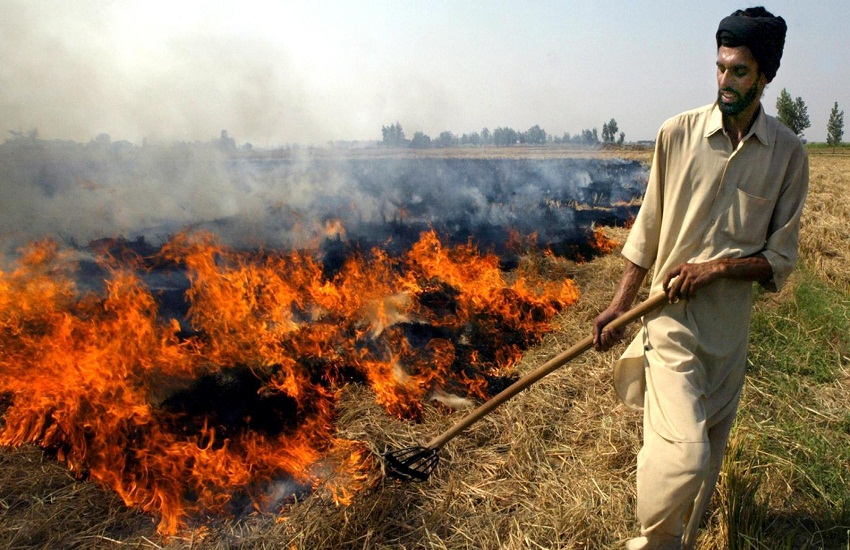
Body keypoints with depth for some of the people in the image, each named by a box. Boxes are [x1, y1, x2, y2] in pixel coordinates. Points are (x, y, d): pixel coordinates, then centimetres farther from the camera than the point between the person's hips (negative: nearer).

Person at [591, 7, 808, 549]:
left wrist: (718, 266, -16)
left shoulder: (788, 153, 0)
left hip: (732, 321, 3)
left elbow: (782, 258, 2)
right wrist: (619, 306, 1)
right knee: (682, 450, -15)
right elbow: (647, 231, 3)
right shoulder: (678, 133, -3)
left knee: (708, 455, 15)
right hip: (672, 313, -2)